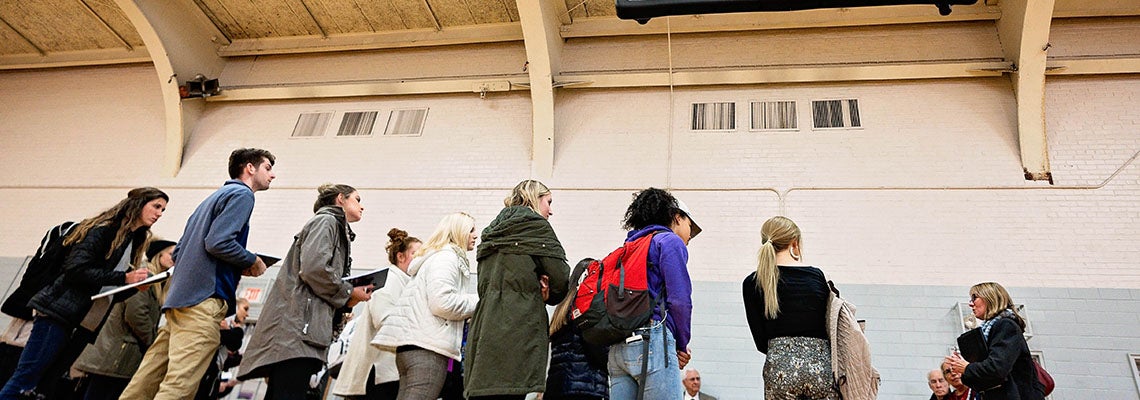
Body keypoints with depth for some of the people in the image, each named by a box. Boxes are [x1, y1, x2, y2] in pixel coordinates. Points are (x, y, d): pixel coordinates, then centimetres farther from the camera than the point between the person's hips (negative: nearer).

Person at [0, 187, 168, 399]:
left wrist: (136, 285, -1)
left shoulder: (135, 242, 17)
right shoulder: (104, 230, -7)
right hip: (58, 317, -8)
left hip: (85, 327, 8)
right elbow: (75, 270, -18)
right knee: (23, 381, -9)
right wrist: (123, 278, -19)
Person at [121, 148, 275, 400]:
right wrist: (253, 261, 0)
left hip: (178, 296, 10)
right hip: (203, 299, -10)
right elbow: (218, 242, -16)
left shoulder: (214, 197, 27)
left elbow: (178, 251, 24)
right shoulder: (242, 194, -1)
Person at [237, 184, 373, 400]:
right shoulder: (326, 221, 1)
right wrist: (348, 294, -4)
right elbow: (313, 268, -16)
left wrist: (352, 294, 11)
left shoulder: (336, 228, 30)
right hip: (296, 326, -10)